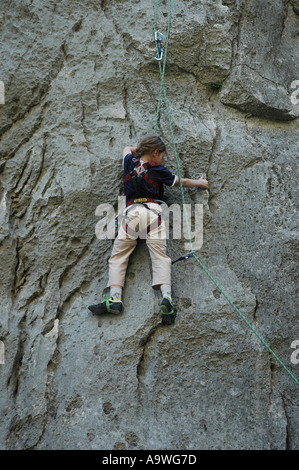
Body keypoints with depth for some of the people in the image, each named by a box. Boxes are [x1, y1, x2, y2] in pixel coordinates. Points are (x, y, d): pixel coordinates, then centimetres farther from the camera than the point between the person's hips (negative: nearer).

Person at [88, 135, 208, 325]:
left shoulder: (130, 162, 17)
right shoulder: (157, 170, 9)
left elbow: (127, 149, 43)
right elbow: (182, 182, 23)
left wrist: (142, 148, 50)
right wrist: (199, 182, 39)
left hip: (131, 212, 2)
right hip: (153, 211, -2)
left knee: (118, 256, 3)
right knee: (160, 256, -8)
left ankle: (115, 298, -14)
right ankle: (166, 296, -26)